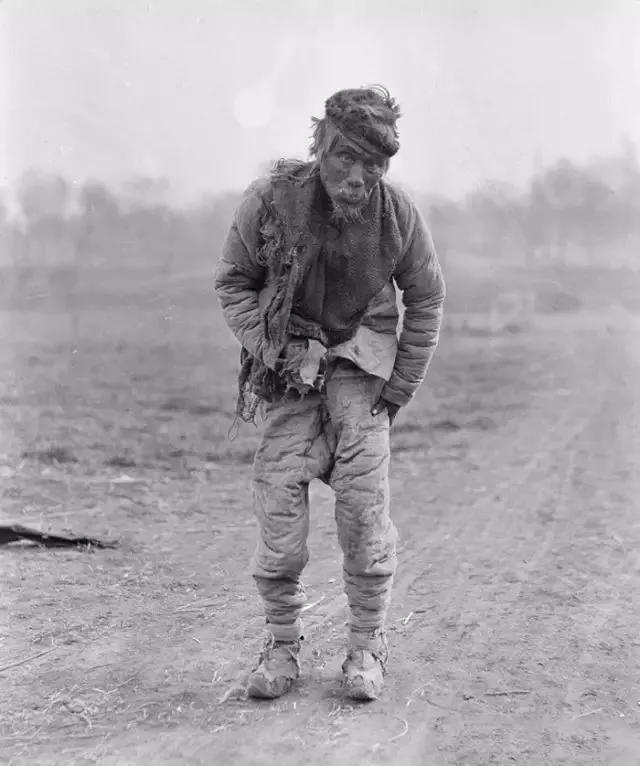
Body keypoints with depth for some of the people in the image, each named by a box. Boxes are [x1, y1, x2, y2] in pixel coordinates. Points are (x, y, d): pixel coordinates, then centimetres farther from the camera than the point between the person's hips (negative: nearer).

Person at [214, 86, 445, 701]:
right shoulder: (271, 200, -16)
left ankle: (367, 644, 9)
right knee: (278, 498, -6)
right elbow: (232, 281, -1)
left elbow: (426, 299, 4)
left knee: (363, 500, -8)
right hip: (287, 359, 0)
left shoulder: (398, 214, -12)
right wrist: (272, 352, -12)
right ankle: (282, 643, 13)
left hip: (361, 358, 0)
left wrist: (400, 387, 1)